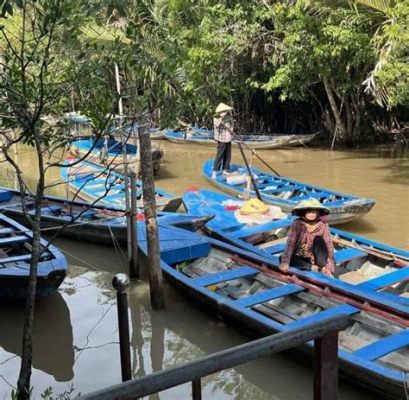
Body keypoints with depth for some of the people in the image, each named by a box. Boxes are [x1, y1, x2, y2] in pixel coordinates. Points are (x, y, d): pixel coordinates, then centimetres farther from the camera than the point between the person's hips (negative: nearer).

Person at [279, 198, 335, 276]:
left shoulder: (323, 225, -12)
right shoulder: (297, 224, -15)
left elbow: (329, 245, -20)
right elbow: (290, 243, -24)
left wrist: (329, 267, -33)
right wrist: (285, 262, -39)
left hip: (314, 258, 0)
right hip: (300, 258, 0)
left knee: (318, 239, -23)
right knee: (282, 258, -28)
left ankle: (323, 267, -28)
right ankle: (313, 267, -30)